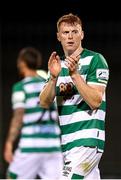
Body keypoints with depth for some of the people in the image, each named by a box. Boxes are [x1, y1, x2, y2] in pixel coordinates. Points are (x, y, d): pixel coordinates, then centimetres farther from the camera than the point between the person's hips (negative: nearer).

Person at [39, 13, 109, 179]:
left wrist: (74, 74, -21)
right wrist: (53, 77, -11)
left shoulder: (95, 60, -4)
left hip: (87, 139, -7)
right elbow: (44, 103, 5)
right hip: (64, 140, 7)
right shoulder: (59, 64, 16)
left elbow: (95, 101, -14)